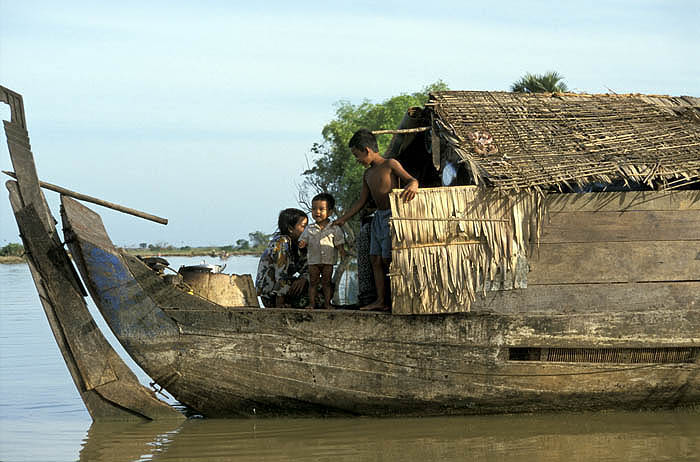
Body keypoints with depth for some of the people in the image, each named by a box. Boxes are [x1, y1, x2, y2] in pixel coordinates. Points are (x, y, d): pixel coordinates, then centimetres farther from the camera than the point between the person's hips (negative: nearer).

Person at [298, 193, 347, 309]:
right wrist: (302, 244, -17)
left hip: (328, 261, -1)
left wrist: (342, 252, -15)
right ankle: (311, 303, 7)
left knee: (326, 282, 3)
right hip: (313, 261, 1)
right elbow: (304, 240, 6)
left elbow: (339, 244, 1)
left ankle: (327, 303, 7)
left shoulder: (334, 229, 1)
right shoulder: (309, 229, 5)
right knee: (313, 282, 3)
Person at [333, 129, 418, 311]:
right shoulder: (368, 174, 17)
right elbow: (361, 201, 22)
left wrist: (412, 186, -37)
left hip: (391, 217, -8)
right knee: (376, 259, 4)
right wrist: (343, 219, 21)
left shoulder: (390, 165, -5)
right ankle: (381, 301, 5)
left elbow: (411, 179, -14)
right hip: (378, 218, 8)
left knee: (388, 259, -12)